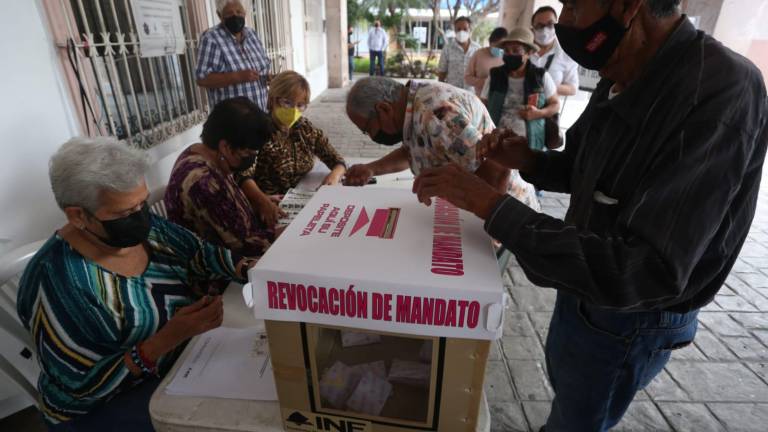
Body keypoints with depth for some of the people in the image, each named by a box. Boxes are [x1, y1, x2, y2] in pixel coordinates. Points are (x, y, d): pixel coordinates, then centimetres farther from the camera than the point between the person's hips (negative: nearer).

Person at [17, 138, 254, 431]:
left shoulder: (146, 227, -9)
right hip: (106, 407, -5)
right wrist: (167, 339, -33)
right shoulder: (56, 281, -25)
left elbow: (203, 255, -1)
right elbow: (83, 386, -21)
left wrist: (251, 270, -19)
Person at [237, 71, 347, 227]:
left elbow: (338, 161, 5)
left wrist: (335, 176, -19)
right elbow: (244, 177, -24)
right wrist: (263, 202, -44)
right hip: (273, 210, -5)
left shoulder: (305, 128, 6)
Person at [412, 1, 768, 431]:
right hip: (587, 287, 8)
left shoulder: (723, 92, -32)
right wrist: (529, 161, -10)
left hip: (628, 321, -7)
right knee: (563, 382, 33)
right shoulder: (621, 81, -5)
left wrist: (493, 206, -39)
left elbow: (648, 273, -38)